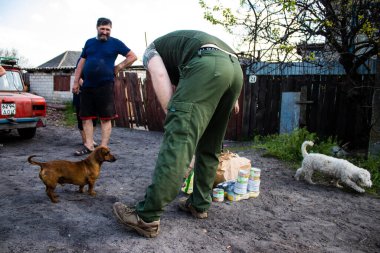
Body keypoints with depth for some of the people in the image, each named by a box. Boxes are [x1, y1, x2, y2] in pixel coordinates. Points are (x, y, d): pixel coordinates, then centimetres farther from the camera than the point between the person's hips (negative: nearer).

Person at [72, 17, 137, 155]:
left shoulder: (115, 43, 3)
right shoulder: (89, 42, 15)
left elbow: (133, 56, 3)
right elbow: (81, 63, 16)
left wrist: (119, 67, -2)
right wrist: (76, 81, 11)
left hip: (105, 85, -5)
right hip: (87, 86, 5)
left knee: (105, 118, -2)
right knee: (86, 116, 5)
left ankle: (103, 147, 3)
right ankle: (89, 145, 13)